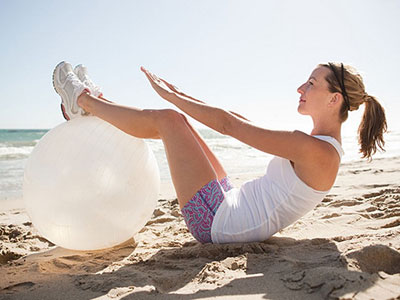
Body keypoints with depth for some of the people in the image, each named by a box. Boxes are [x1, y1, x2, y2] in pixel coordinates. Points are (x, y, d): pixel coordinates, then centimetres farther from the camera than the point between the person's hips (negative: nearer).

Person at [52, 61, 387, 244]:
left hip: (215, 222, -8)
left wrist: (169, 93, -12)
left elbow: (228, 124, -22)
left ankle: (83, 101, 13)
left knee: (167, 119, -7)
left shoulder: (317, 151, -22)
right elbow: (244, 124, 13)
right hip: (229, 202, 8)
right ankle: (93, 104, 23)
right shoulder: (323, 145, 8)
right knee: (173, 120, 8)